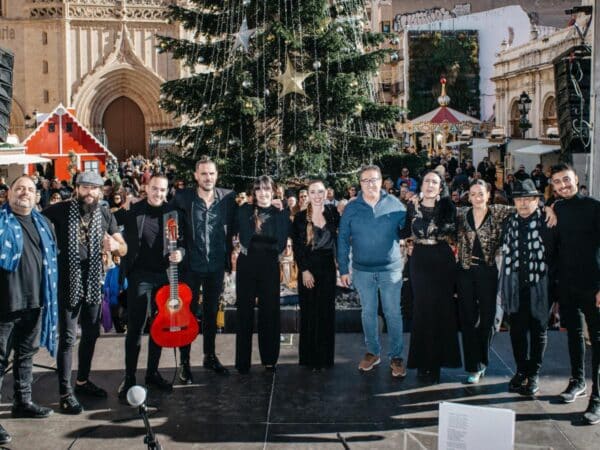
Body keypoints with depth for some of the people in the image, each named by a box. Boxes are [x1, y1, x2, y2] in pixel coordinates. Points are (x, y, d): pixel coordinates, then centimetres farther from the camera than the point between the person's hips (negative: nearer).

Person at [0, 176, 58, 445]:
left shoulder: (42, 223, 13)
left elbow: (52, 257, 19)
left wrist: (49, 293, 16)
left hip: (35, 300, 6)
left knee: (26, 354, 18)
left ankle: (22, 402, 31)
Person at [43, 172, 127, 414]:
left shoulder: (106, 215, 5)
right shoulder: (60, 210, -6)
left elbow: (124, 249, 5)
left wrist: (115, 245, -18)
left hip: (94, 282, 5)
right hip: (68, 283, -5)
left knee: (91, 334, 15)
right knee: (67, 338, -3)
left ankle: (82, 380, 31)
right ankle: (65, 392, 3)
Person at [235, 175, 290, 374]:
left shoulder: (280, 213, 3)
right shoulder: (245, 210, 4)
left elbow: (281, 243, -5)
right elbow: (242, 236, 1)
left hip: (269, 266, 0)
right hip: (246, 265, 0)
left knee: (270, 311, 4)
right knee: (245, 311, 5)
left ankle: (269, 358, 16)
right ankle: (243, 361, 13)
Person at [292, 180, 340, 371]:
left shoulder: (333, 213, 2)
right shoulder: (300, 217, -3)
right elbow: (297, 247, -4)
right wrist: (304, 270, -9)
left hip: (328, 268, 2)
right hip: (308, 268, -2)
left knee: (327, 312, 6)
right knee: (309, 313, 3)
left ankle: (325, 357, 16)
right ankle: (310, 357, 13)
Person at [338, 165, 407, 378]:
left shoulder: (395, 205, -4)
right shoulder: (351, 208, -1)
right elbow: (343, 239, 2)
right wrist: (343, 269, 0)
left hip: (390, 269, -2)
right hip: (362, 270, 2)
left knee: (393, 313, 3)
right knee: (368, 312, 13)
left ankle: (396, 356, 15)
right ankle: (373, 352, 28)